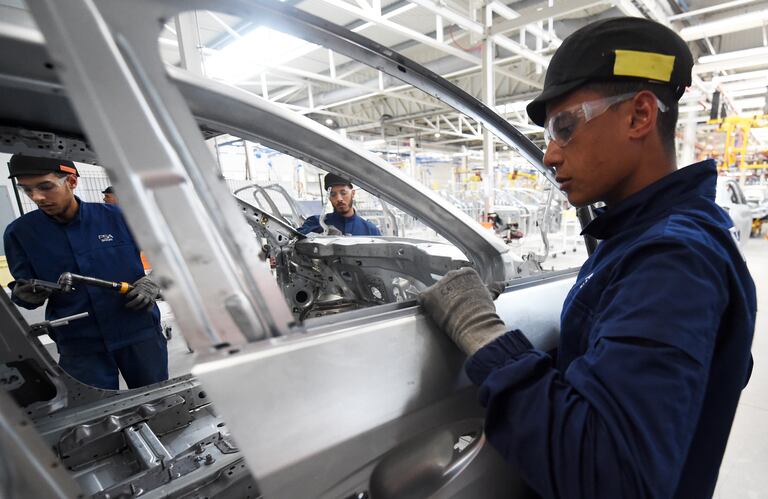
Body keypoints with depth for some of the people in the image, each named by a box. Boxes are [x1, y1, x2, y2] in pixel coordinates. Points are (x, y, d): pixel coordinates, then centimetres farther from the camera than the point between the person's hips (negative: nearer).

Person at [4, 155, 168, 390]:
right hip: (79, 345, 1)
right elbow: (25, 291, 6)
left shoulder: (118, 217, -5)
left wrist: (152, 282, -10)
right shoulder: (19, 232, 0)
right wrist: (24, 294, -17)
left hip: (140, 332, 0)